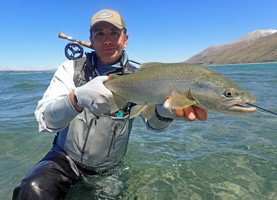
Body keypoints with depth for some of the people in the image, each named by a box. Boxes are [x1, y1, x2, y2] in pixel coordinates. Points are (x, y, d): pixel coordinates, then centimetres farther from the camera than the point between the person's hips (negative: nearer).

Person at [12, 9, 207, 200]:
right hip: (66, 159, -2)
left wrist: (167, 108, -48)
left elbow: (153, 121, -24)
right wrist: (78, 98, -43)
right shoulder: (71, 69, -9)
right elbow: (45, 119, -21)